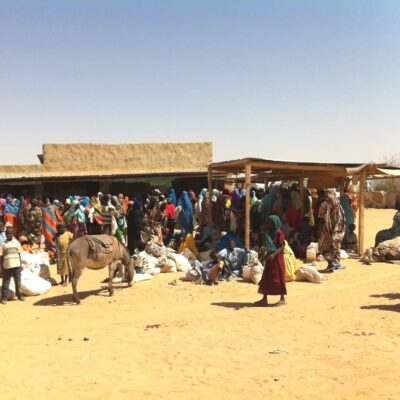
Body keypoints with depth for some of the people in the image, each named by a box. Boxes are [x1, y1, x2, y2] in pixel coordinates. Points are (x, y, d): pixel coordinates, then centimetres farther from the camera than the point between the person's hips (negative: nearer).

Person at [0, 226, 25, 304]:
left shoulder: (16, 242, 7)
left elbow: (19, 254, 9)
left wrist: (20, 265, 6)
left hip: (16, 265, 2)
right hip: (7, 266, -1)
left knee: (18, 282, 7)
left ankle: (19, 295, 19)